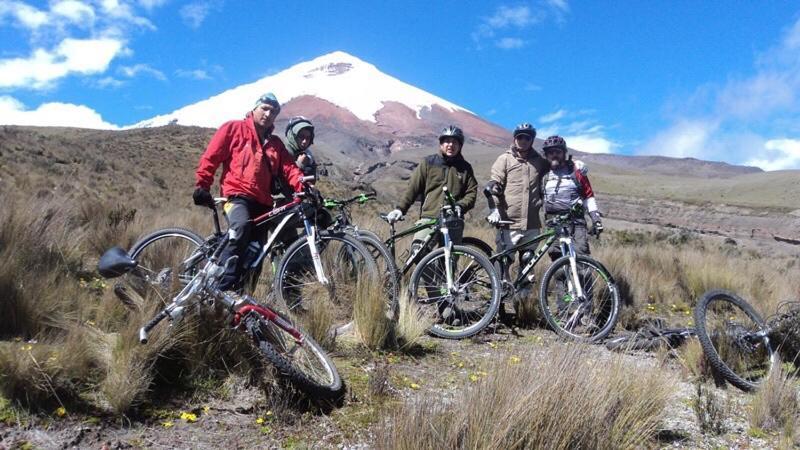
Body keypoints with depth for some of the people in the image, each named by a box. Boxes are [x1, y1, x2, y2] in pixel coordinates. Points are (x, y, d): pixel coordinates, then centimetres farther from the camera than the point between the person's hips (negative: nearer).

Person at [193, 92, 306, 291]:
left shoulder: (275, 144, 21)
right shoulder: (233, 128, 9)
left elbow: (289, 168, 6)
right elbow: (211, 157, 5)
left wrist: (304, 186, -14)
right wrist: (202, 185, -5)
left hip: (263, 202, 7)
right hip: (237, 195, -6)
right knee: (242, 227, -35)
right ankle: (220, 288, -37)